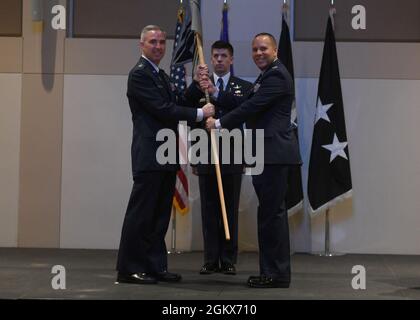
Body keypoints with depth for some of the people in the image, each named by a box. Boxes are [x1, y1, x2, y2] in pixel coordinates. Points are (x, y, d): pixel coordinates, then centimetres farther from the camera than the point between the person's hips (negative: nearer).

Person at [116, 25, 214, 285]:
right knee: (140, 214, -5)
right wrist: (200, 113, -12)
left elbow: (177, 105, 18)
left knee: (160, 215, 11)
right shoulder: (139, 74, -9)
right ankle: (129, 269, 1)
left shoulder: (162, 76, 21)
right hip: (149, 155, -9)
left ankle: (156, 266, 17)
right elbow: (163, 110, -17)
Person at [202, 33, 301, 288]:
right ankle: (274, 271, 20)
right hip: (267, 154, 11)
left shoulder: (277, 75, -11)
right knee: (272, 212, 13)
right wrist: (214, 91, 9)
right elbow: (244, 103, 17)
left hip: (274, 152, -11)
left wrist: (219, 123, -6)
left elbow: (251, 107, -16)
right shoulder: (268, 75, 22)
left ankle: (277, 274, -2)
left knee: (272, 212, -8)